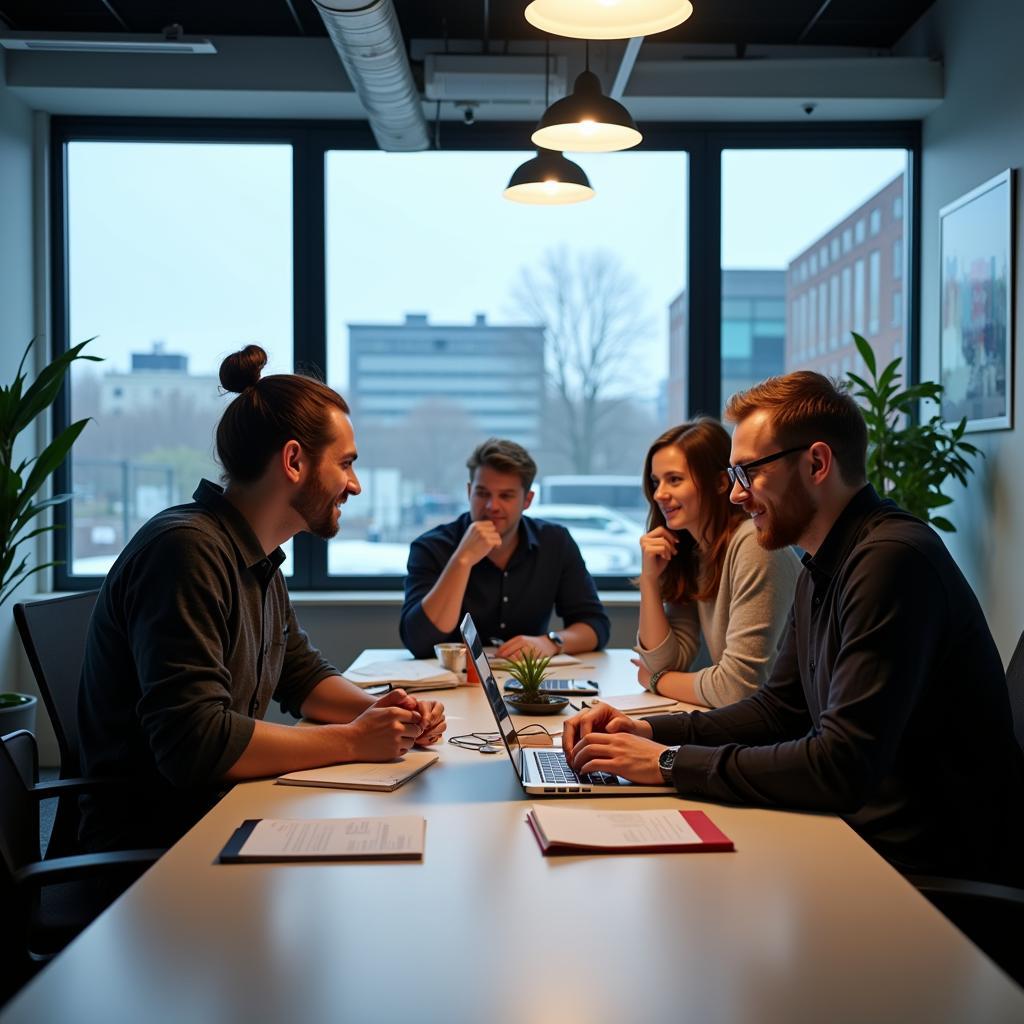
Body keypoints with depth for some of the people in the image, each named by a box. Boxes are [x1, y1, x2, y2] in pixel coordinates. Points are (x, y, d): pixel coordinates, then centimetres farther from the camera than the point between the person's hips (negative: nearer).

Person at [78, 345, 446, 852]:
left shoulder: (259, 560, 9)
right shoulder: (185, 550, -23)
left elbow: (303, 675, 19)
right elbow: (194, 742, -29)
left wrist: (379, 712, -1)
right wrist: (352, 741, -20)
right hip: (153, 838, -9)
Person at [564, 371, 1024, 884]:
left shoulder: (892, 561, -23)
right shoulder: (822, 568, 9)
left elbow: (841, 767, -29)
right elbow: (777, 708, 15)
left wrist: (670, 762, -21)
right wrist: (651, 731, 0)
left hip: (939, 868, -8)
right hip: (864, 831, 8)